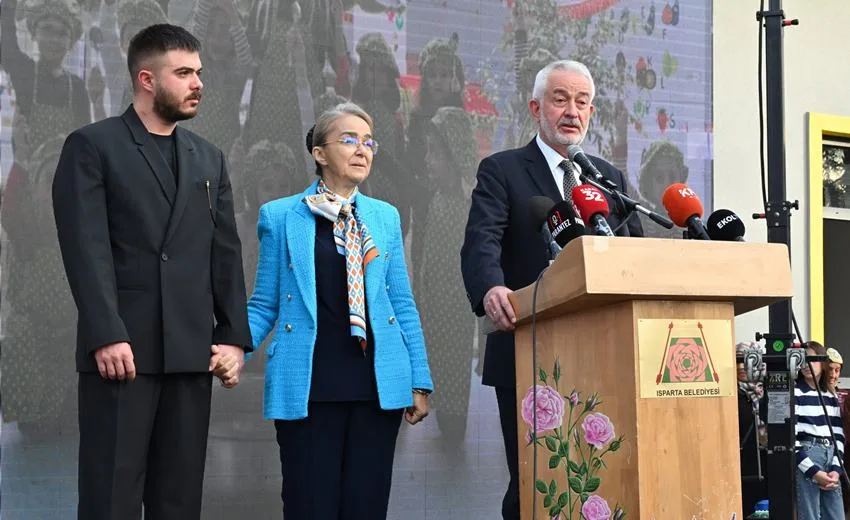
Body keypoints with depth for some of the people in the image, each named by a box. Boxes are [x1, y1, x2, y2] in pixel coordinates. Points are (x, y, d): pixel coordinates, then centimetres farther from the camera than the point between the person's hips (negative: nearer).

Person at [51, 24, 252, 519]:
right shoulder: (92, 147, 1)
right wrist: (107, 335, -17)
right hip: (122, 348, -5)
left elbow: (226, 256, 14)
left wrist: (234, 338, 5)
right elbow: (87, 250, -9)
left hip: (192, 351, 5)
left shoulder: (209, 159, 17)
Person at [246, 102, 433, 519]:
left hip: (377, 384, 3)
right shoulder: (280, 216, 4)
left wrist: (419, 381, 7)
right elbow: (264, 305, 5)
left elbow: (403, 305, 12)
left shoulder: (385, 217, 11)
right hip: (307, 386, -2)